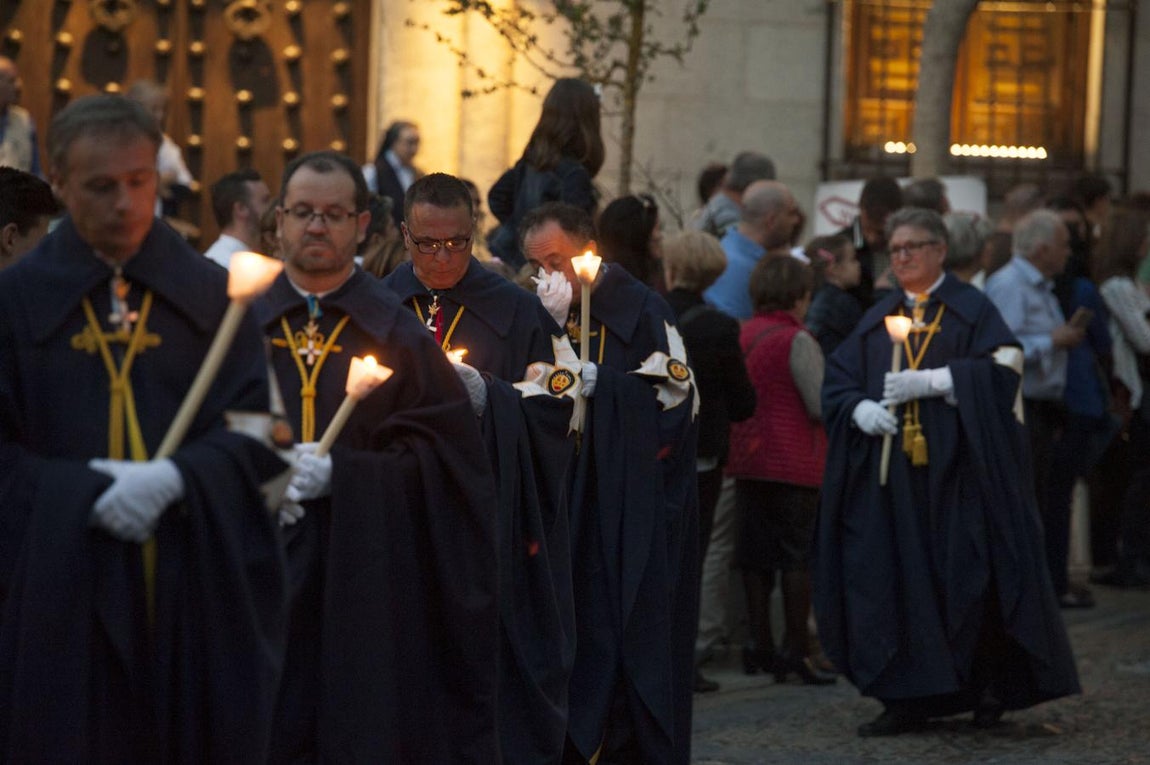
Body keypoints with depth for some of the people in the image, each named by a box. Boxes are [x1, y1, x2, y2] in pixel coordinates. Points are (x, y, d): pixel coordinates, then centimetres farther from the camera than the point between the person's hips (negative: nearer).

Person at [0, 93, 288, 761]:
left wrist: (176, 478, -15)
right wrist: (84, 492, -14)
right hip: (67, 588, -1)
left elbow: (258, 429, 2)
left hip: (198, 581, 1)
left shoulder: (211, 294, 8)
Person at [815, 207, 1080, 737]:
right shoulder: (876, 320, 16)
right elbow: (839, 380, 12)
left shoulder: (972, 310, 3)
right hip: (890, 474, 4)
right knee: (893, 581, -2)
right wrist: (862, 410, -9)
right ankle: (908, 698, 3)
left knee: (968, 578, -4)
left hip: (956, 470, -4)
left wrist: (931, 381, -17)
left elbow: (1003, 368, -10)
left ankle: (995, 684, 11)